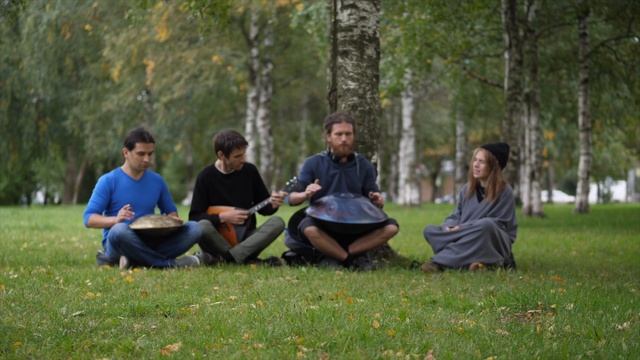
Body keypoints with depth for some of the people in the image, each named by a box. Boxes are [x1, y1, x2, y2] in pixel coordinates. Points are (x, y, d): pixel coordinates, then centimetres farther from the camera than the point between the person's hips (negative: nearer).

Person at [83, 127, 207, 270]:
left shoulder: (157, 181, 12)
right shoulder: (108, 181, -1)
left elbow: (171, 211, 23)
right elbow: (88, 218, -7)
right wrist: (115, 220, -27)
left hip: (150, 242, 5)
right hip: (117, 242, -5)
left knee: (194, 228, -17)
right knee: (120, 230, -41)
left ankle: (131, 260, -26)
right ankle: (169, 263, -26)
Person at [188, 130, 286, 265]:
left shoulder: (250, 171, 4)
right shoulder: (206, 177, -6)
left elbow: (262, 206, 12)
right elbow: (194, 217, -7)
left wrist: (272, 204, -11)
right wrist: (222, 217, -19)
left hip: (247, 236, 4)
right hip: (219, 238, -4)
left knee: (277, 222, -24)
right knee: (203, 226, -36)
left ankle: (225, 258, -30)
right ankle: (246, 259, -23)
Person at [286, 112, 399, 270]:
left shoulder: (364, 166, 7)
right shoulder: (313, 164, 0)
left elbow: (374, 201, 11)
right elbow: (292, 199, -4)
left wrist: (377, 201, -14)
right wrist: (305, 195, -27)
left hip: (356, 227, 3)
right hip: (323, 226, -3)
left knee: (391, 226, -22)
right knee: (309, 228, -38)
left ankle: (333, 255, -16)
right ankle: (355, 257, -16)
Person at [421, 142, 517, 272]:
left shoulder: (504, 191, -6)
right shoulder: (467, 189, 9)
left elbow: (499, 223, -12)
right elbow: (455, 217, 10)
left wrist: (464, 228, -18)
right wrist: (450, 227, -16)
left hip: (494, 245, -5)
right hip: (467, 240, 5)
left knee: (486, 225, -37)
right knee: (430, 230, -14)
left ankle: (440, 261, -37)